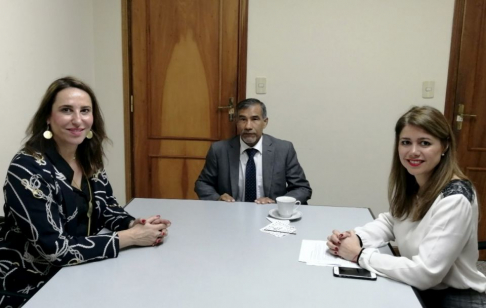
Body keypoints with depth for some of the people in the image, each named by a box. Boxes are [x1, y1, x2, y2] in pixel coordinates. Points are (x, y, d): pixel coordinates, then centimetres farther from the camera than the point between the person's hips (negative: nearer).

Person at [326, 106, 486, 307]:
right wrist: (354, 239, -8)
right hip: (417, 291, 6)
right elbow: (391, 221, 12)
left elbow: (424, 273, -27)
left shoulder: (455, 199, -24)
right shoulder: (408, 182, -2)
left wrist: (360, 254, -19)